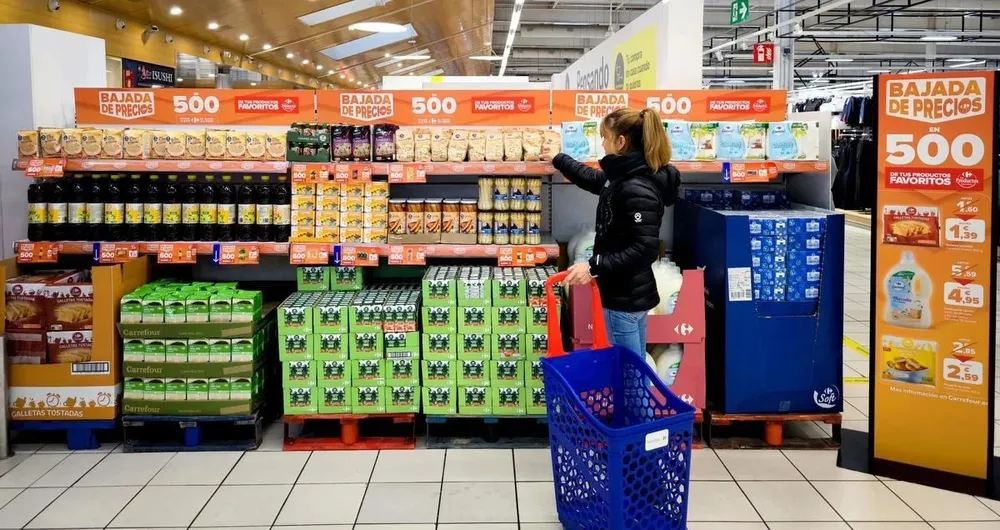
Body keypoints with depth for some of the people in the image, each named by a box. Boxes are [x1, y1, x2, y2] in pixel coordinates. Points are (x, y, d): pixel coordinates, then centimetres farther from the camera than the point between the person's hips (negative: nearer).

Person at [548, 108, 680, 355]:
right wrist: (557, 159, 37)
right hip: (627, 293, 10)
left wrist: (594, 267, -27)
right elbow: (593, 179, 29)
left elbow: (644, 249, -27)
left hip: (627, 297, -10)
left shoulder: (637, 189, -23)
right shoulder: (623, 177, 6)